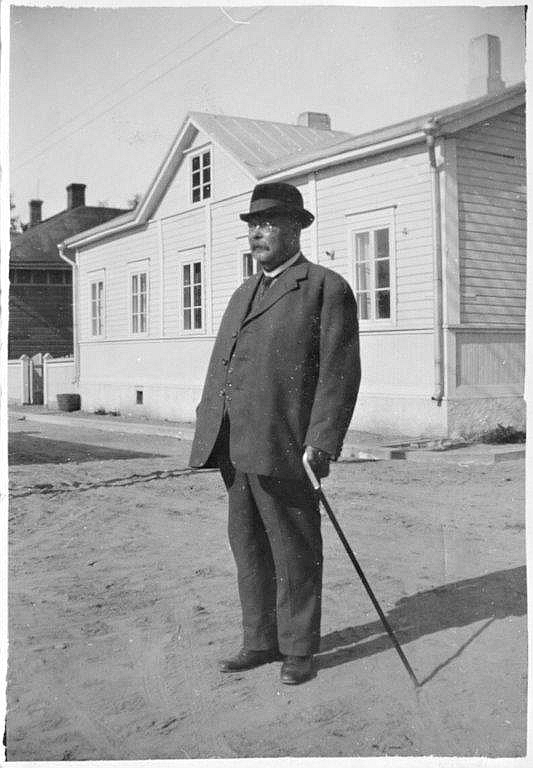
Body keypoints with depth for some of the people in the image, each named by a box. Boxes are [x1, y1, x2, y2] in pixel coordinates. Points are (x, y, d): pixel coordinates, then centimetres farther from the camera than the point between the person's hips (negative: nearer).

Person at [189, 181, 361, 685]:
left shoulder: (326, 288, -2)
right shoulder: (243, 293, 21)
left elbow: (340, 372, -10)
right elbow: (219, 367, 19)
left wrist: (322, 443, -17)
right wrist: (206, 433, 10)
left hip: (283, 448, -7)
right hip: (236, 448, 7)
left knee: (294, 553, 4)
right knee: (248, 548, 14)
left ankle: (299, 649, 19)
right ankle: (261, 642, 28)